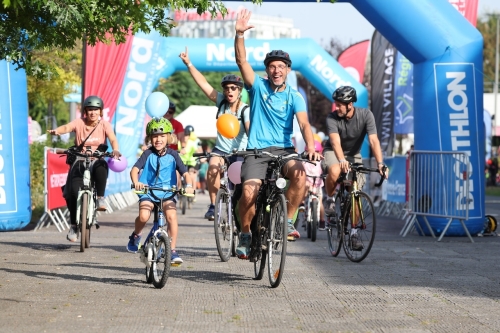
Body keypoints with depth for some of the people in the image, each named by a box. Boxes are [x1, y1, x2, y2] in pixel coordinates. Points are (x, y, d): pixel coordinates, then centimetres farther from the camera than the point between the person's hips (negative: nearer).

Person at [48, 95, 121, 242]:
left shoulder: (104, 124, -1)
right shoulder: (79, 122, -3)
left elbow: (113, 139, -17)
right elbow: (67, 127, -22)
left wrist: (115, 150, -40)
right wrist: (56, 131, -46)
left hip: (97, 160, 0)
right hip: (80, 161, 0)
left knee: (101, 167, -39)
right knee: (73, 192, -19)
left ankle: (100, 197, -21)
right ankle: (74, 225, 0)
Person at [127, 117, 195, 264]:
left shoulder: (172, 155, 2)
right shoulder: (148, 154, -1)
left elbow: (185, 173, -2)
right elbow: (134, 169, -13)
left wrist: (189, 185, -23)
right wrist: (136, 182, -34)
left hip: (167, 192, 1)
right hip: (148, 191, -1)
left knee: (171, 215, -25)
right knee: (144, 216, -26)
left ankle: (173, 250, -14)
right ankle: (136, 235, 9)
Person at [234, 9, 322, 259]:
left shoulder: (294, 96, 3)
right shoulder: (258, 87, 3)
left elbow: (304, 123, -11)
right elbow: (241, 60, -9)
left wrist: (310, 146, -30)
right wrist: (239, 34, -24)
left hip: (284, 150, 0)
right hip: (257, 150, 0)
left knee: (300, 175, -31)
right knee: (249, 192, -22)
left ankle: (288, 220, -11)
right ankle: (245, 234, 3)